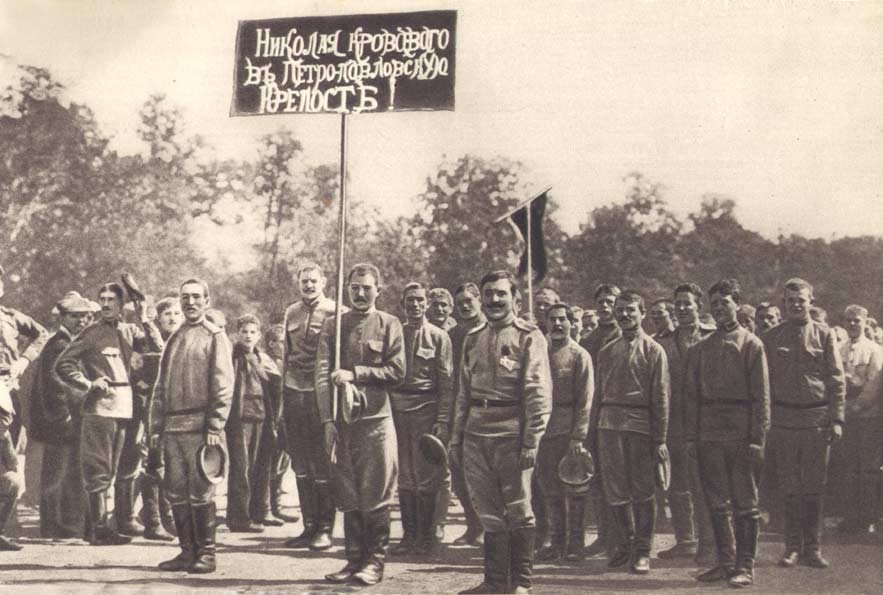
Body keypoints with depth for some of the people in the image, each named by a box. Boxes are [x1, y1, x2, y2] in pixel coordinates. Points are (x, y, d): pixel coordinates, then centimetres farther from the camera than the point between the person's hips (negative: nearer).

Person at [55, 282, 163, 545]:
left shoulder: (129, 331, 11)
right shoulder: (91, 333, -1)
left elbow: (158, 348, -1)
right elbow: (62, 365, -2)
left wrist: (144, 319, -7)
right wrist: (88, 384, -10)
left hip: (128, 407, 5)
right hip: (101, 407, -5)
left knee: (128, 467, 13)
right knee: (100, 471, -2)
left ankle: (125, 520, 25)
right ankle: (99, 528, 3)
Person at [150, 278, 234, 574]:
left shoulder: (215, 337, 0)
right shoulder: (174, 338, 17)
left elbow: (223, 386, -8)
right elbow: (160, 386, 18)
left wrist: (215, 427, -15)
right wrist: (156, 426, 11)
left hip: (199, 427, -6)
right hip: (173, 427, 6)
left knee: (201, 492, -3)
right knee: (176, 492, 7)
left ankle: (207, 553, 6)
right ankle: (188, 551, 16)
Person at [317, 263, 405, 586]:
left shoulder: (390, 325, 4)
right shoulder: (332, 326, 9)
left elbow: (397, 371, -4)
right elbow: (322, 374, 0)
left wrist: (354, 373, -11)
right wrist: (328, 420, -10)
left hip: (376, 419, -2)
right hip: (341, 421, 3)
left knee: (376, 496, 0)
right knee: (348, 496, 7)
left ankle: (376, 562, 9)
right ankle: (354, 559, 16)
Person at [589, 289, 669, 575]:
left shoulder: (653, 351, 1)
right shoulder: (606, 352, 14)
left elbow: (661, 398, -3)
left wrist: (660, 440, -8)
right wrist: (592, 434, 10)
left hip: (640, 425, -4)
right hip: (609, 425, 4)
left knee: (643, 490, 2)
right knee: (614, 490, 7)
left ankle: (642, 550, 13)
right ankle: (627, 540, 24)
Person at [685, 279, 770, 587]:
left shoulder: (751, 344, 0)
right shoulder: (700, 348, 12)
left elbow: (761, 396, -5)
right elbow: (691, 395, 10)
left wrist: (758, 439, -11)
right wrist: (691, 436, 3)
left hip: (740, 435, -4)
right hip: (709, 435, 4)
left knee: (745, 504, 1)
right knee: (717, 503, 9)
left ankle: (746, 566, 7)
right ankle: (726, 562, 18)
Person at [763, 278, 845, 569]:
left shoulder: (824, 334, 4)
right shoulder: (771, 338, 6)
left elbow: (837, 380, 2)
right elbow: (764, 383, 6)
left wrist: (836, 419, -5)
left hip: (817, 419, -1)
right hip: (784, 419, 1)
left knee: (814, 487, 4)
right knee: (790, 487, 5)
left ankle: (813, 548, 12)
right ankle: (793, 547, 13)